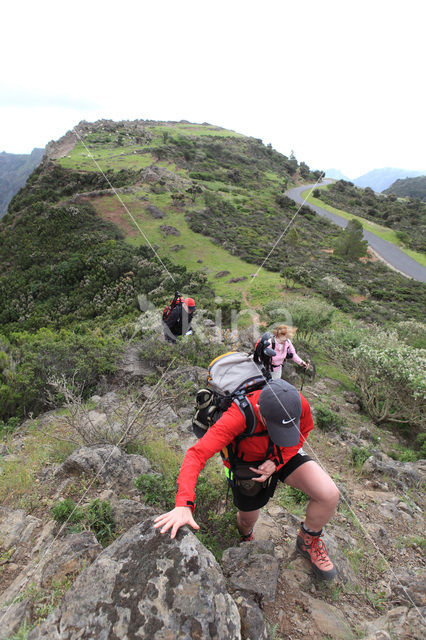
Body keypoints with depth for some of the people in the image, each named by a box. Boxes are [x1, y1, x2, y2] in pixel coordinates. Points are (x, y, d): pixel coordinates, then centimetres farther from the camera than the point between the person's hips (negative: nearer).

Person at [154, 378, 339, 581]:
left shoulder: (299, 404, -32)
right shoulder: (238, 417, -43)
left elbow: (302, 433, -9)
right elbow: (197, 454, -45)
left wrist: (276, 462, -21)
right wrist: (184, 505, -56)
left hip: (283, 457, 2)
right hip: (247, 463, -2)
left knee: (330, 495, -17)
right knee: (248, 519, 19)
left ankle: (308, 541, 16)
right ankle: (246, 538, 61)